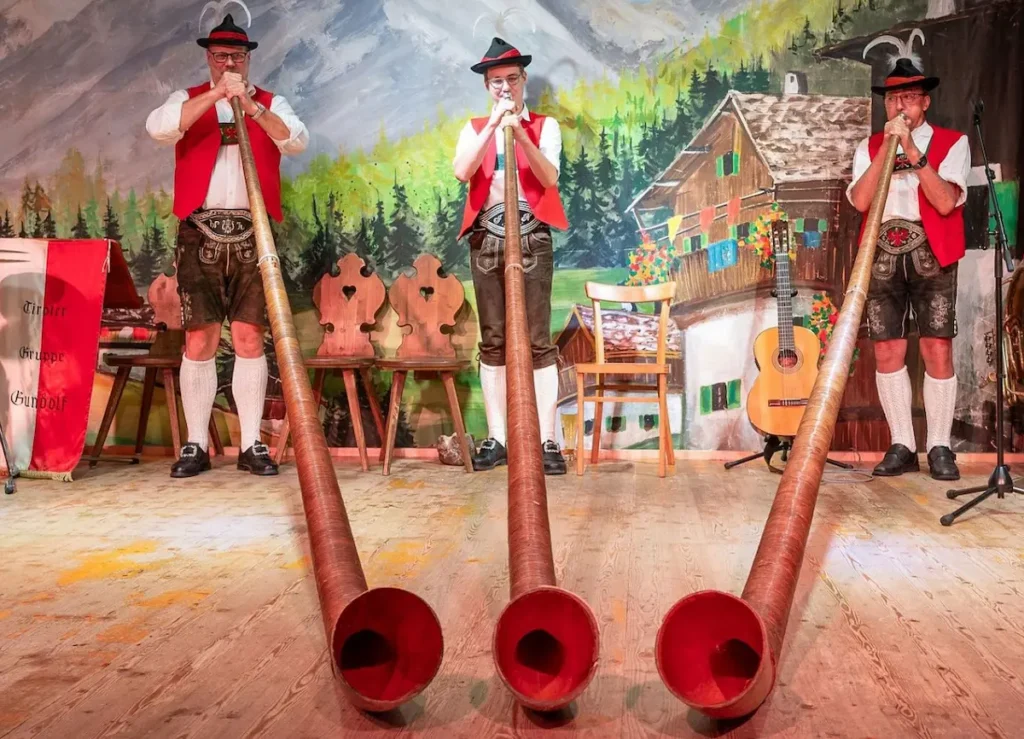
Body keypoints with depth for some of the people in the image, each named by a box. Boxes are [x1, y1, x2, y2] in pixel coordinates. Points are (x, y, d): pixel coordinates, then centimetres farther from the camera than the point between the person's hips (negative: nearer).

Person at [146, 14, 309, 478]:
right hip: (200, 233, 0)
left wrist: (252, 107, -16)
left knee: (249, 339, -1)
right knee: (199, 340, -2)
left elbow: (298, 141, -6)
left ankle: (251, 445, 5)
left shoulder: (271, 103, 14)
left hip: (251, 233, 0)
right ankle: (196, 445, 6)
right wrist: (215, 94, -14)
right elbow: (158, 128, -10)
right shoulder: (188, 100, 13)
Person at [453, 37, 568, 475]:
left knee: (538, 340, -5)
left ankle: (547, 439, -3)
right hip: (486, 239, 2)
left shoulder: (545, 126, 10)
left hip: (531, 238, -2)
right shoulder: (474, 129, 14)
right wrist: (494, 124, -11)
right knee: (492, 341, 3)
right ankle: (496, 438, 8)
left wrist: (520, 132, -15)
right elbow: (461, 172, -7)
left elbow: (550, 179, -6)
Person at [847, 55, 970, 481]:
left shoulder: (951, 143, 7)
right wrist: (887, 148, -7)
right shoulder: (869, 148, 13)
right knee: (887, 351, -1)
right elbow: (859, 201, -4)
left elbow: (945, 202, -9)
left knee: (937, 350, -6)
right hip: (883, 258, 2)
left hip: (930, 257, -2)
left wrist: (913, 152, -12)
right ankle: (901, 446, 7)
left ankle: (939, 447, 4)